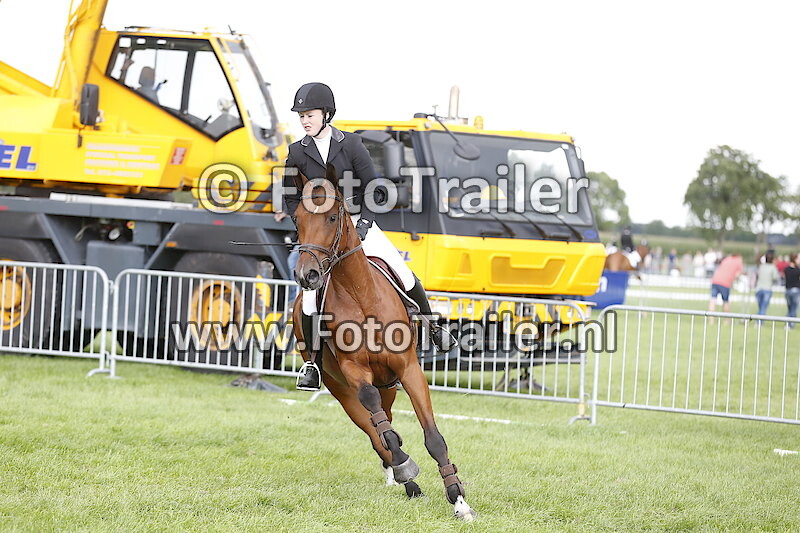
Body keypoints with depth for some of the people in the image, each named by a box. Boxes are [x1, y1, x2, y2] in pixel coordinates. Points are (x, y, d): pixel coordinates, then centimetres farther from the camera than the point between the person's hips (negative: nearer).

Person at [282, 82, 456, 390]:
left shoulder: (350, 144, -5)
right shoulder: (297, 154, -1)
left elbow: (371, 188, -1)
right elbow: (291, 199, 6)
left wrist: (364, 223, -11)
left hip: (358, 223, 0)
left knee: (404, 276, -5)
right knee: (310, 299, -14)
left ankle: (432, 327, 19)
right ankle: (314, 362, 1)